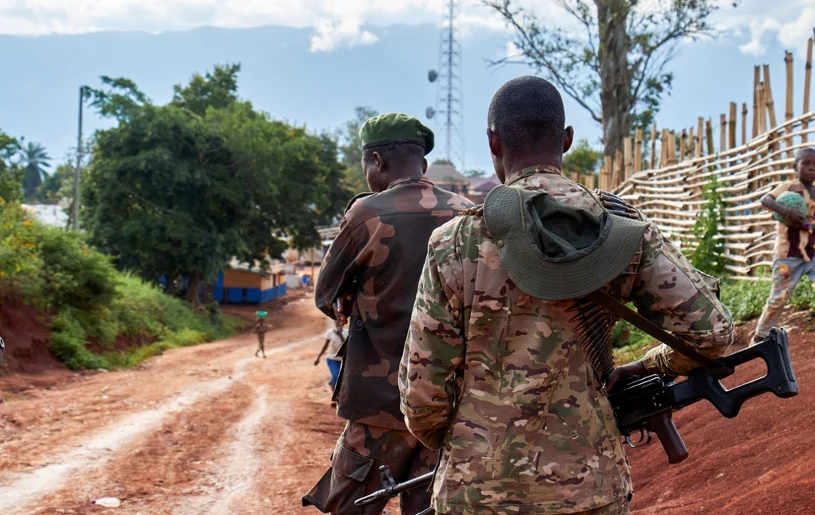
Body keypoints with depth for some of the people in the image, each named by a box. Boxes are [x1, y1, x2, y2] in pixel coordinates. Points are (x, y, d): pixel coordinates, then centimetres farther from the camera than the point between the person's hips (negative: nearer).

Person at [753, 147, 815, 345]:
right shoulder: (789, 186, -7)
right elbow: (765, 199, -23)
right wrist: (786, 211, -38)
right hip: (788, 254, -5)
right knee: (779, 297, 1)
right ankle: (761, 337, 15)